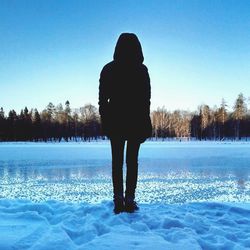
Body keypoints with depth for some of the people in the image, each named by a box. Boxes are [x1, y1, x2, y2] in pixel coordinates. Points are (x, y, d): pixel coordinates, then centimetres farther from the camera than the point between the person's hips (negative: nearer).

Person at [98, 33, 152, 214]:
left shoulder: (109, 69, 1)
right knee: (132, 160, 4)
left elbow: (102, 98, 0)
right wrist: (145, 124, 4)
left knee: (117, 160, 6)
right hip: (137, 120, 0)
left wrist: (104, 120, 7)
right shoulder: (141, 70, -1)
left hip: (115, 120, 1)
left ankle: (119, 200, 2)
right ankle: (129, 200, 2)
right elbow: (147, 98, -2)